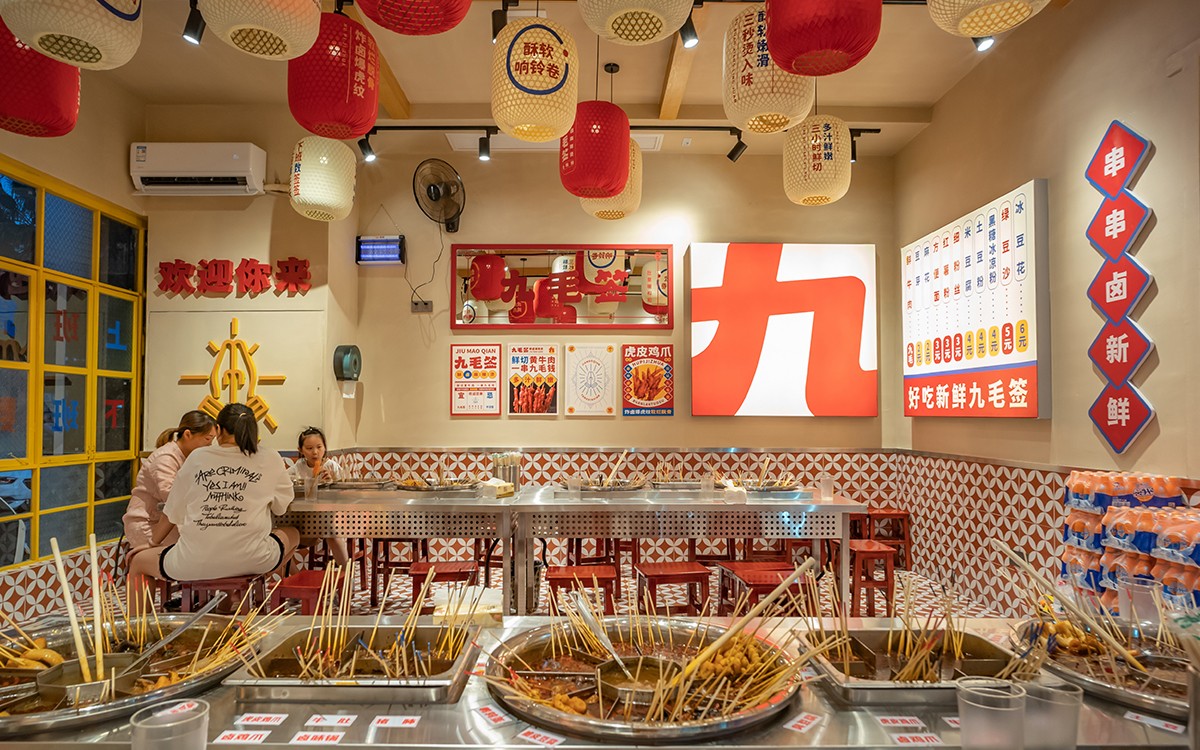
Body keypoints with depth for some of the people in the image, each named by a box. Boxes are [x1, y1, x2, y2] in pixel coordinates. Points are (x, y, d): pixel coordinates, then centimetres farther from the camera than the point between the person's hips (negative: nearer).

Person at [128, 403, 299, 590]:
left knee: (138, 561, 31)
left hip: (192, 564, 1)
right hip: (250, 562, 0)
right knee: (293, 534, 30)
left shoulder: (197, 457, 4)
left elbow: (173, 513, 9)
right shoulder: (271, 460, 0)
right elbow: (281, 506, 13)